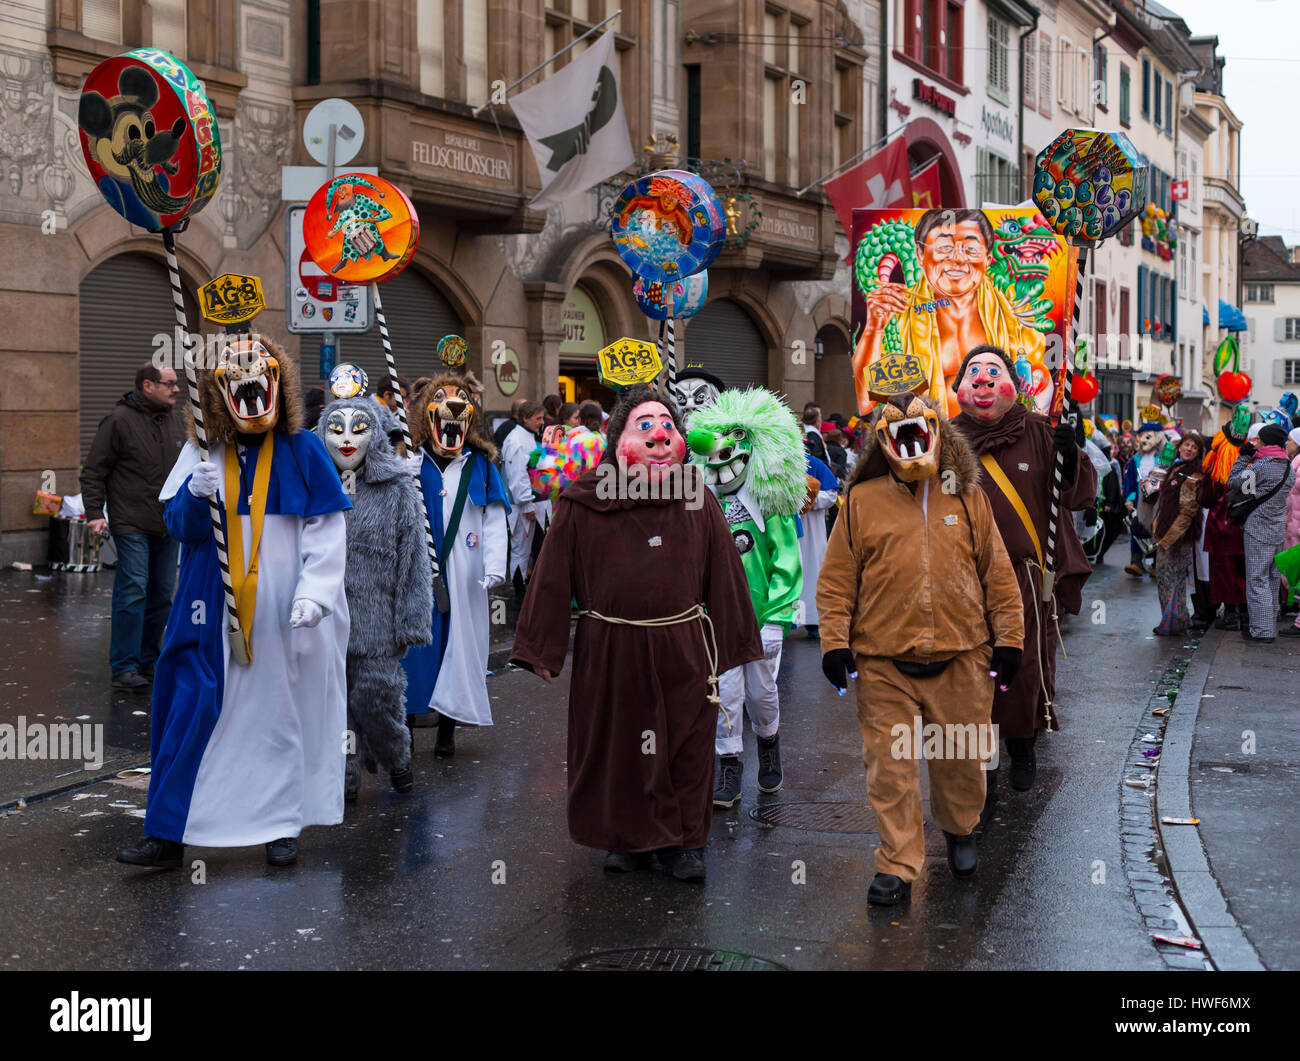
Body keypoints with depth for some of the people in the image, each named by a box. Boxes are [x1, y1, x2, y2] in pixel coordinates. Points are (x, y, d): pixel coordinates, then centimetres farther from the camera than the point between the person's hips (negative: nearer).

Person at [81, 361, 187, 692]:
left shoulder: (177, 419, 10)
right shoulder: (119, 421, -8)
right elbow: (93, 472, -5)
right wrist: (95, 513, -12)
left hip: (169, 526, 6)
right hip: (132, 525, -6)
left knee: (162, 594, 9)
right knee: (133, 592, -10)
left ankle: (149, 659, 21)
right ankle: (124, 667, -5)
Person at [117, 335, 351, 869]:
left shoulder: (302, 451, -1)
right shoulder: (203, 452, 6)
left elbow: (326, 530, -4)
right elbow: (179, 527, 5)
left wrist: (313, 593, -15)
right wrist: (195, 496, -17)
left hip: (283, 614, -1)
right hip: (215, 609, 2)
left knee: (282, 714, 6)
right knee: (194, 709, -2)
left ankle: (282, 825, 19)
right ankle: (167, 834, 4)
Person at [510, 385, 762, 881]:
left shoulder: (696, 499, 1)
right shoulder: (582, 505, -4)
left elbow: (722, 573, 6)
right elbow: (552, 578, -1)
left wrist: (729, 644, 7)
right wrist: (541, 650, -2)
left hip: (682, 649, 1)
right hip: (609, 650, -1)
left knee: (686, 747, 9)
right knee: (616, 746, 10)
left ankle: (682, 840, 27)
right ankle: (628, 839, 30)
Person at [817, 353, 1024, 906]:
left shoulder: (968, 498, 6)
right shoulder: (862, 501, 2)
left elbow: (998, 573, 10)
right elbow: (836, 580, 4)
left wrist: (1008, 637, 7)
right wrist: (835, 641, -4)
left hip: (961, 659, 1)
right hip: (884, 664, -1)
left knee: (962, 759, 14)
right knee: (891, 767, 0)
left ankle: (960, 830, 41)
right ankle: (898, 865, 11)